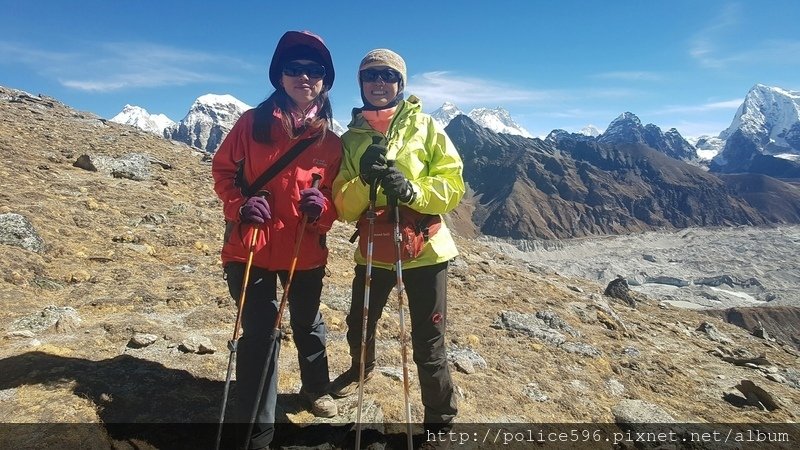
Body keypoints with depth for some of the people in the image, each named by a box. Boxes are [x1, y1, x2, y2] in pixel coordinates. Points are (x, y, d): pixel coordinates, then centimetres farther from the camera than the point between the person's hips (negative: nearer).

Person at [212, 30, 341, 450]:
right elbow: (222, 169, 3)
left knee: (308, 325, 20)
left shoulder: (330, 140, 0)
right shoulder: (252, 122, -4)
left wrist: (322, 206, -17)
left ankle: (316, 389, 48)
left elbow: (337, 194, 6)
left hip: (306, 252, 2)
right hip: (251, 248, -2)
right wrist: (239, 205, -15)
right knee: (258, 334, 1)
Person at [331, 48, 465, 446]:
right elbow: (343, 207, -3)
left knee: (427, 345, 2)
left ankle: (441, 418, 27)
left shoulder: (425, 126, -2)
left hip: (424, 248, -3)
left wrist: (412, 191, -26)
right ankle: (362, 368, 56)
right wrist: (364, 182, -22)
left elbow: (453, 185, -9)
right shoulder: (351, 137, 4)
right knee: (359, 327, 22)